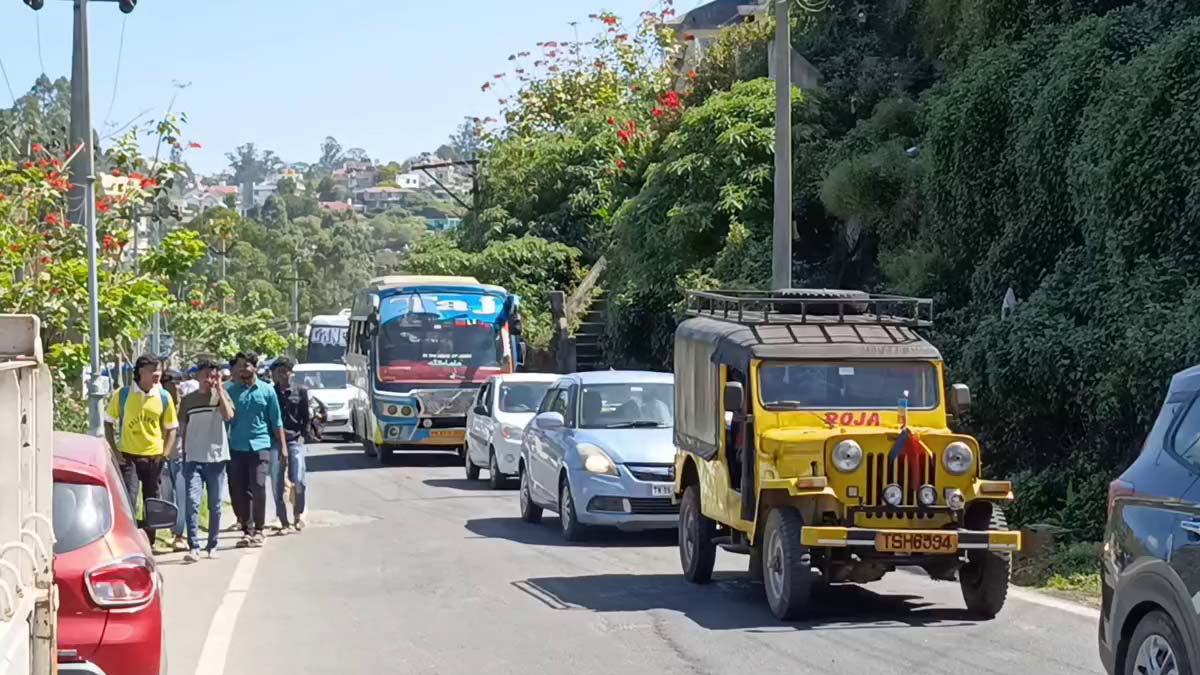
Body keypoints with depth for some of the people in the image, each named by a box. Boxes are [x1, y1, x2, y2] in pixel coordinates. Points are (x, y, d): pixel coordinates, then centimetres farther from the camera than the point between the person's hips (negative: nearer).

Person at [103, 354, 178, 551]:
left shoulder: (164, 397, 0)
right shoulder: (122, 394, -4)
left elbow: (171, 428, 8)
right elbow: (108, 423, 5)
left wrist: (164, 453, -3)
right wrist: (115, 451, -3)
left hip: (154, 457, 2)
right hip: (128, 457, -2)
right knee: (128, 501, -11)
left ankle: (149, 543, 23)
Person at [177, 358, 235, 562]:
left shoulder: (221, 395, 3)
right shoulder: (188, 400, 7)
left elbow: (228, 415, -16)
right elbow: (183, 429, 12)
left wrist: (219, 389, -14)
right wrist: (184, 456, 10)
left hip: (216, 458, 0)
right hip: (193, 459, 0)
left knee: (215, 505, 7)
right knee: (192, 502, -13)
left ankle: (212, 546, 19)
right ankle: (193, 547, -15)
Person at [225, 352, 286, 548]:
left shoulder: (267, 391, 6)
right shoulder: (230, 390, 6)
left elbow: (276, 421, 10)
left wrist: (283, 446, 7)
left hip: (260, 445, -2)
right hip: (236, 448, 2)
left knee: (257, 488, -9)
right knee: (237, 491, 1)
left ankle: (258, 530, 1)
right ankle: (246, 529, 11)